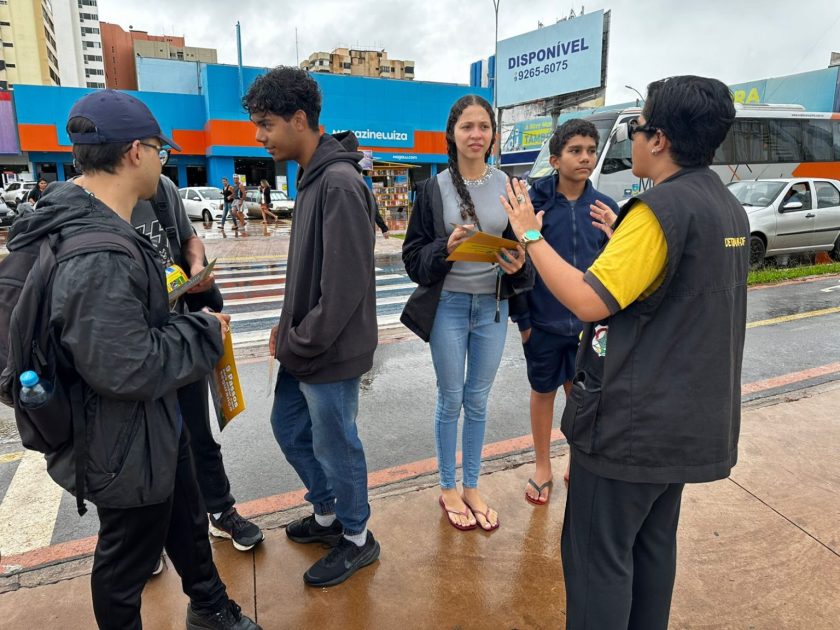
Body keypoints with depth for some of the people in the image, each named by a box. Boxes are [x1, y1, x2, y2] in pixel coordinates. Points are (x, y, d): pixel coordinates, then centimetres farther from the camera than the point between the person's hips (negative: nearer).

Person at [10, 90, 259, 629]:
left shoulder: (90, 225, 3)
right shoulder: (97, 257, -32)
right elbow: (128, 369, -32)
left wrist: (190, 323, 1)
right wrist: (203, 334, -18)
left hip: (155, 424, 10)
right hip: (125, 444, -10)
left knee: (187, 522, 27)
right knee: (129, 555, 16)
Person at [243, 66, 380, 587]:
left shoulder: (339, 183, -21)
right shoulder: (311, 178, 9)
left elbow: (345, 285, -25)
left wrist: (300, 343, -15)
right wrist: (288, 327, 10)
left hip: (330, 354, -9)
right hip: (304, 347, 9)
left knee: (334, 446, 8)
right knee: (289, 428, 22)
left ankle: (357, 538, 34)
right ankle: (327, 515, 44)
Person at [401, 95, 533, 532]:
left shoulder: (506, 185, 1)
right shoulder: (434, 188, -4)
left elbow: (523, 246, 6)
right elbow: (413, 256, -4)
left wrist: (518, 265, -17)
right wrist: (446, 247, -23)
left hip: (493, 306, 2)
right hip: (448, 306, -2)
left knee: (478, 401, 14)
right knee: (450, 401, 10)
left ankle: (472, 487, 33)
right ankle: (448, 489, 30)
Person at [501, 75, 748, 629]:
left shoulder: (662, 207, -20)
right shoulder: (729, 208, 9)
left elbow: (588, 301, -25)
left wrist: (530, 234, -14)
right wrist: (621, 237, 22)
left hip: (631, 421, -9)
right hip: (690, 418, 9)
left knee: (598, 554, 6)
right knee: (653, 543, 22)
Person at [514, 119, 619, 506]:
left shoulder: (605, 207, -1)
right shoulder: (534, 203, -9)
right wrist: (522, 318, -8)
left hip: (588, 322, 2)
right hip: (544, 322, -2)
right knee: (543, 391, 13)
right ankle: (543, 467, 32)